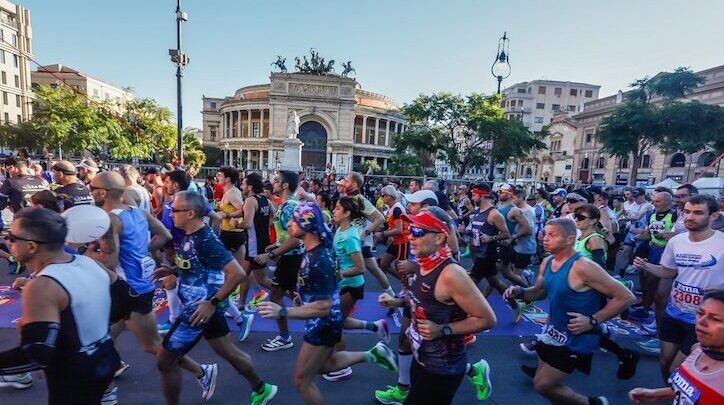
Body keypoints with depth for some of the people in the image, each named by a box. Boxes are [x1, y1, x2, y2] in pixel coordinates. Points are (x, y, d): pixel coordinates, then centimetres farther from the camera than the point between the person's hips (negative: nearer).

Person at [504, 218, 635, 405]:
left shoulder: (583, 267, -26)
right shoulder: (547, 262, -3)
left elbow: (626, 297, -22)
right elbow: (540, 291, 12)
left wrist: (593, 321, -24)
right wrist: (519, 292, -8)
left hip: (575, 338, -7)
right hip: (553, 331, 8)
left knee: (542, 385, -2)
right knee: (542, 380, 20)